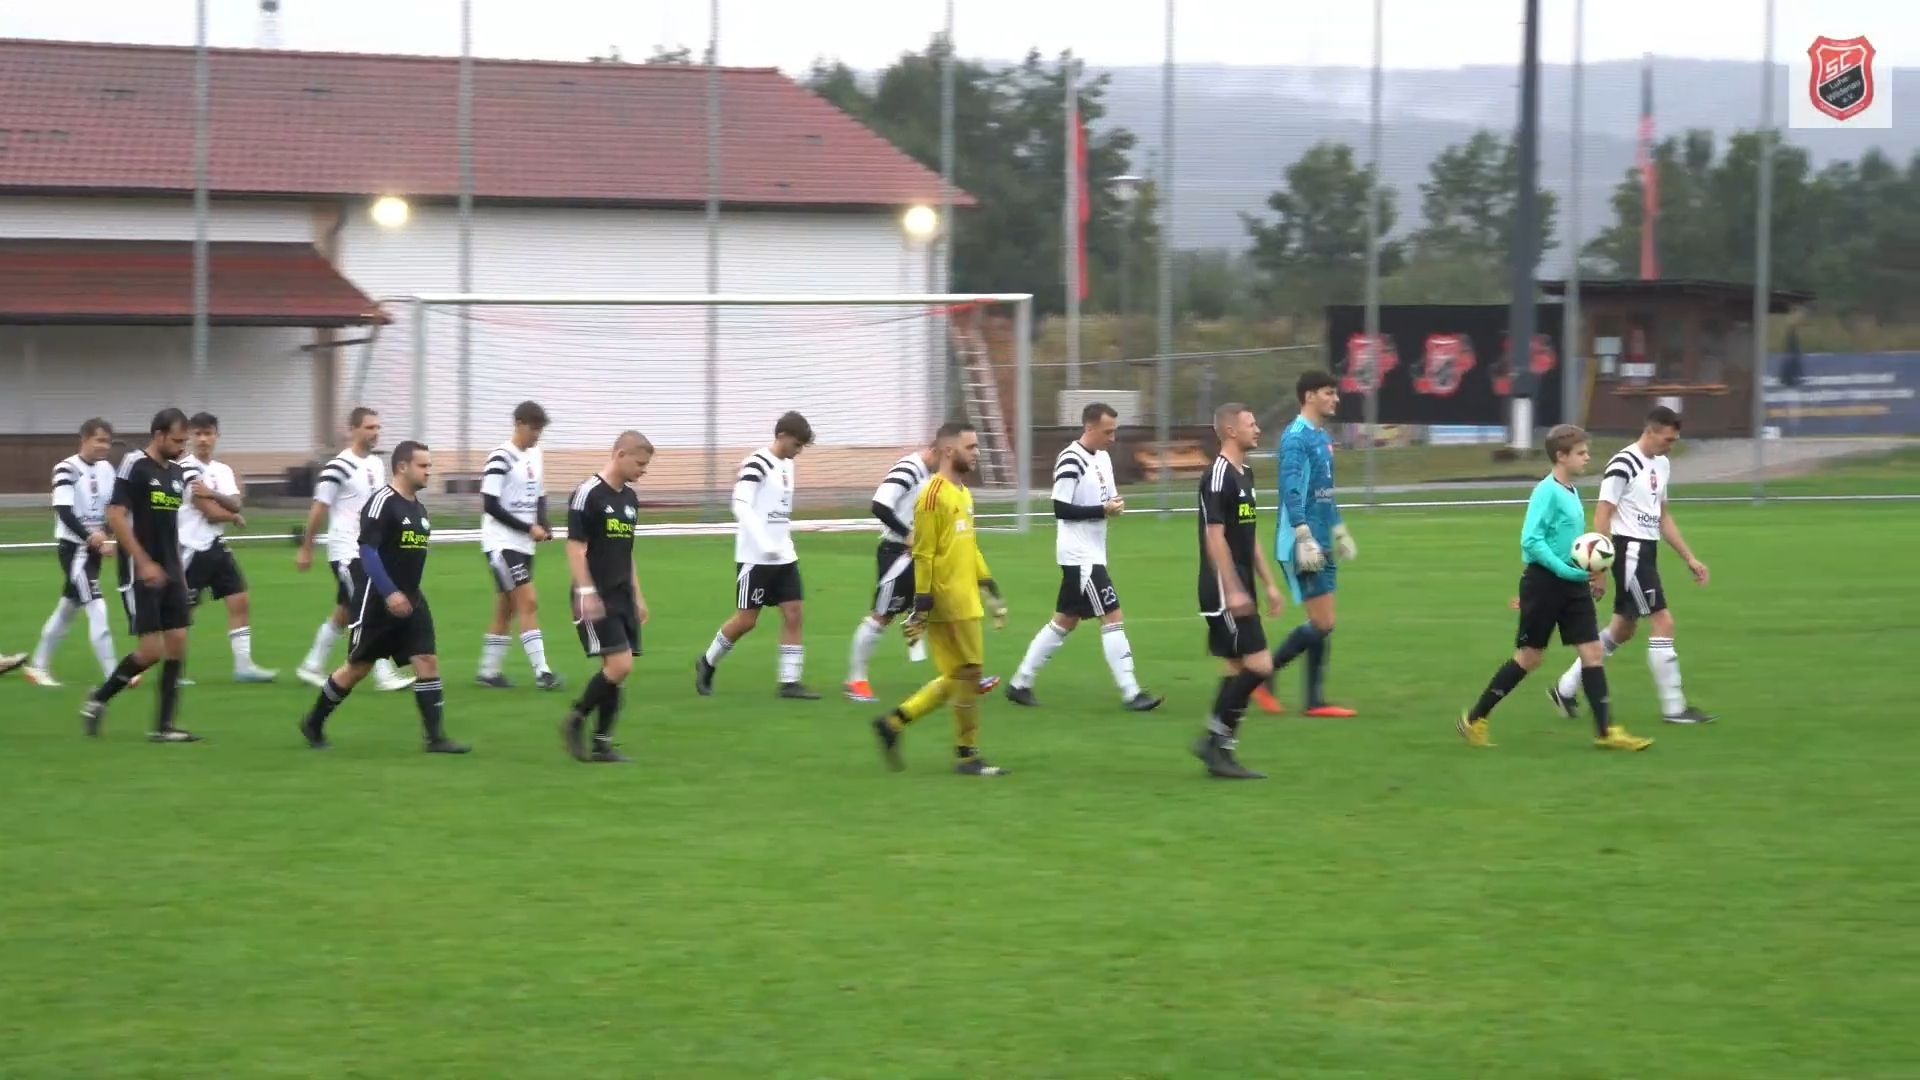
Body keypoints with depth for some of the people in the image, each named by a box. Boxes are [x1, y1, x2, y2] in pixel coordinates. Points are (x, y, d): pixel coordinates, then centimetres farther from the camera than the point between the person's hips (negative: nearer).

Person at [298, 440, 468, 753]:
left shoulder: (418, 508, 12)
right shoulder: (382, 502, -14)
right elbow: (367, 551, -21)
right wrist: (390, 593, -27)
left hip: (410, 601, 7)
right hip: (377, 600, -7)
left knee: (428, 661, -5)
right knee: (358, 666, 4)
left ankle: (436, 737, -6)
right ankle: (313, 724, 22)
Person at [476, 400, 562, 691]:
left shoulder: (536, 456, 10)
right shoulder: (501, 458, -15)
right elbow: (490, 505, -17)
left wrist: (543, 527, 1)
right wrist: (528, 528, -16)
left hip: (523, 545, 8)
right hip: (502, 542, -8)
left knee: (506, 609, 12)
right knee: (529, 603, -14)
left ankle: (488, 671, 20)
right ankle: (541, 672, -16)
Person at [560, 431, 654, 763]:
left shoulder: (629, 498, 13)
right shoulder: (588, 493, -11)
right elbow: (575, 548, -14)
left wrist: (637, 596, 21)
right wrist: (586, 593, -20)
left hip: (621, 598, 8)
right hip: (596, 600, -8)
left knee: (619, 671, 4)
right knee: (619, 666, -15)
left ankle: (602, 744, 9)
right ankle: (575, 720, 2)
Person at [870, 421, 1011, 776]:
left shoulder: (964, 494, 15)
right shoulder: (934, 495, -13)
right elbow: (923, 556, -15)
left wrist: (991, 592, 20)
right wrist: (921, 608, -17)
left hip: (965, 601, 9)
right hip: (947, 603, -9)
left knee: (956, 679, 10)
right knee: (968, 674, -4)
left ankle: (893, 723, 17)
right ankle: (967, 755, 5)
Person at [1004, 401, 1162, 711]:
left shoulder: (1103, 457, 11)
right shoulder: (1071, 461, -17)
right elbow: (1061, 509, -19)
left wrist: (1116, 504, -1)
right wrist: (1103, 510, -21)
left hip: (1092, 554, 10)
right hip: (1079, 554, -10)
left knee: (1064, 621, 13)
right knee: (1113, 617, -10)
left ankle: (1020, 683, 20)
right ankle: (1130, 693, -8)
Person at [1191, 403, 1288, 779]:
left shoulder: (1244, 473, 16)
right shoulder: (1218, 476, -14)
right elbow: (1215, 536, -19)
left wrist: (1269, 584, 21)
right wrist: (1233, 590, -22)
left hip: (1238, 592, 10)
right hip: (1225, 592, -10)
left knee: (1237, 669, 9)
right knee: (1258, 664, -13)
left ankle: (1219, 749, 11)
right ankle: (1216, 739, -5)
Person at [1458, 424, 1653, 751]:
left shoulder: (1571, 492, 11)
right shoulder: (1547, 491, -15)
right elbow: (1531, 540, -22)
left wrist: (1590, 574, 15)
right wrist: (1565, 569, -26)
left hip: (1572, 584, 8)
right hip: (1544, 582, -8)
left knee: (1592, 651, 0)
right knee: (1529, 657, 1)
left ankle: (1605, 731, -1)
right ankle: (1474, 719, 14)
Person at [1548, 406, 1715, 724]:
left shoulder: (1662, 464, 13)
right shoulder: (1623, 465, -15)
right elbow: (1602, 516, -16)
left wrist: (1689, 558, 19)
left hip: (1647, 551, 10)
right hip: (1629, 550, -10)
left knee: (1622, 629, 15)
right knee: (1663, 623, -9)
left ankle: (1565, 689, 24)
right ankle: (1673, 707, -3)